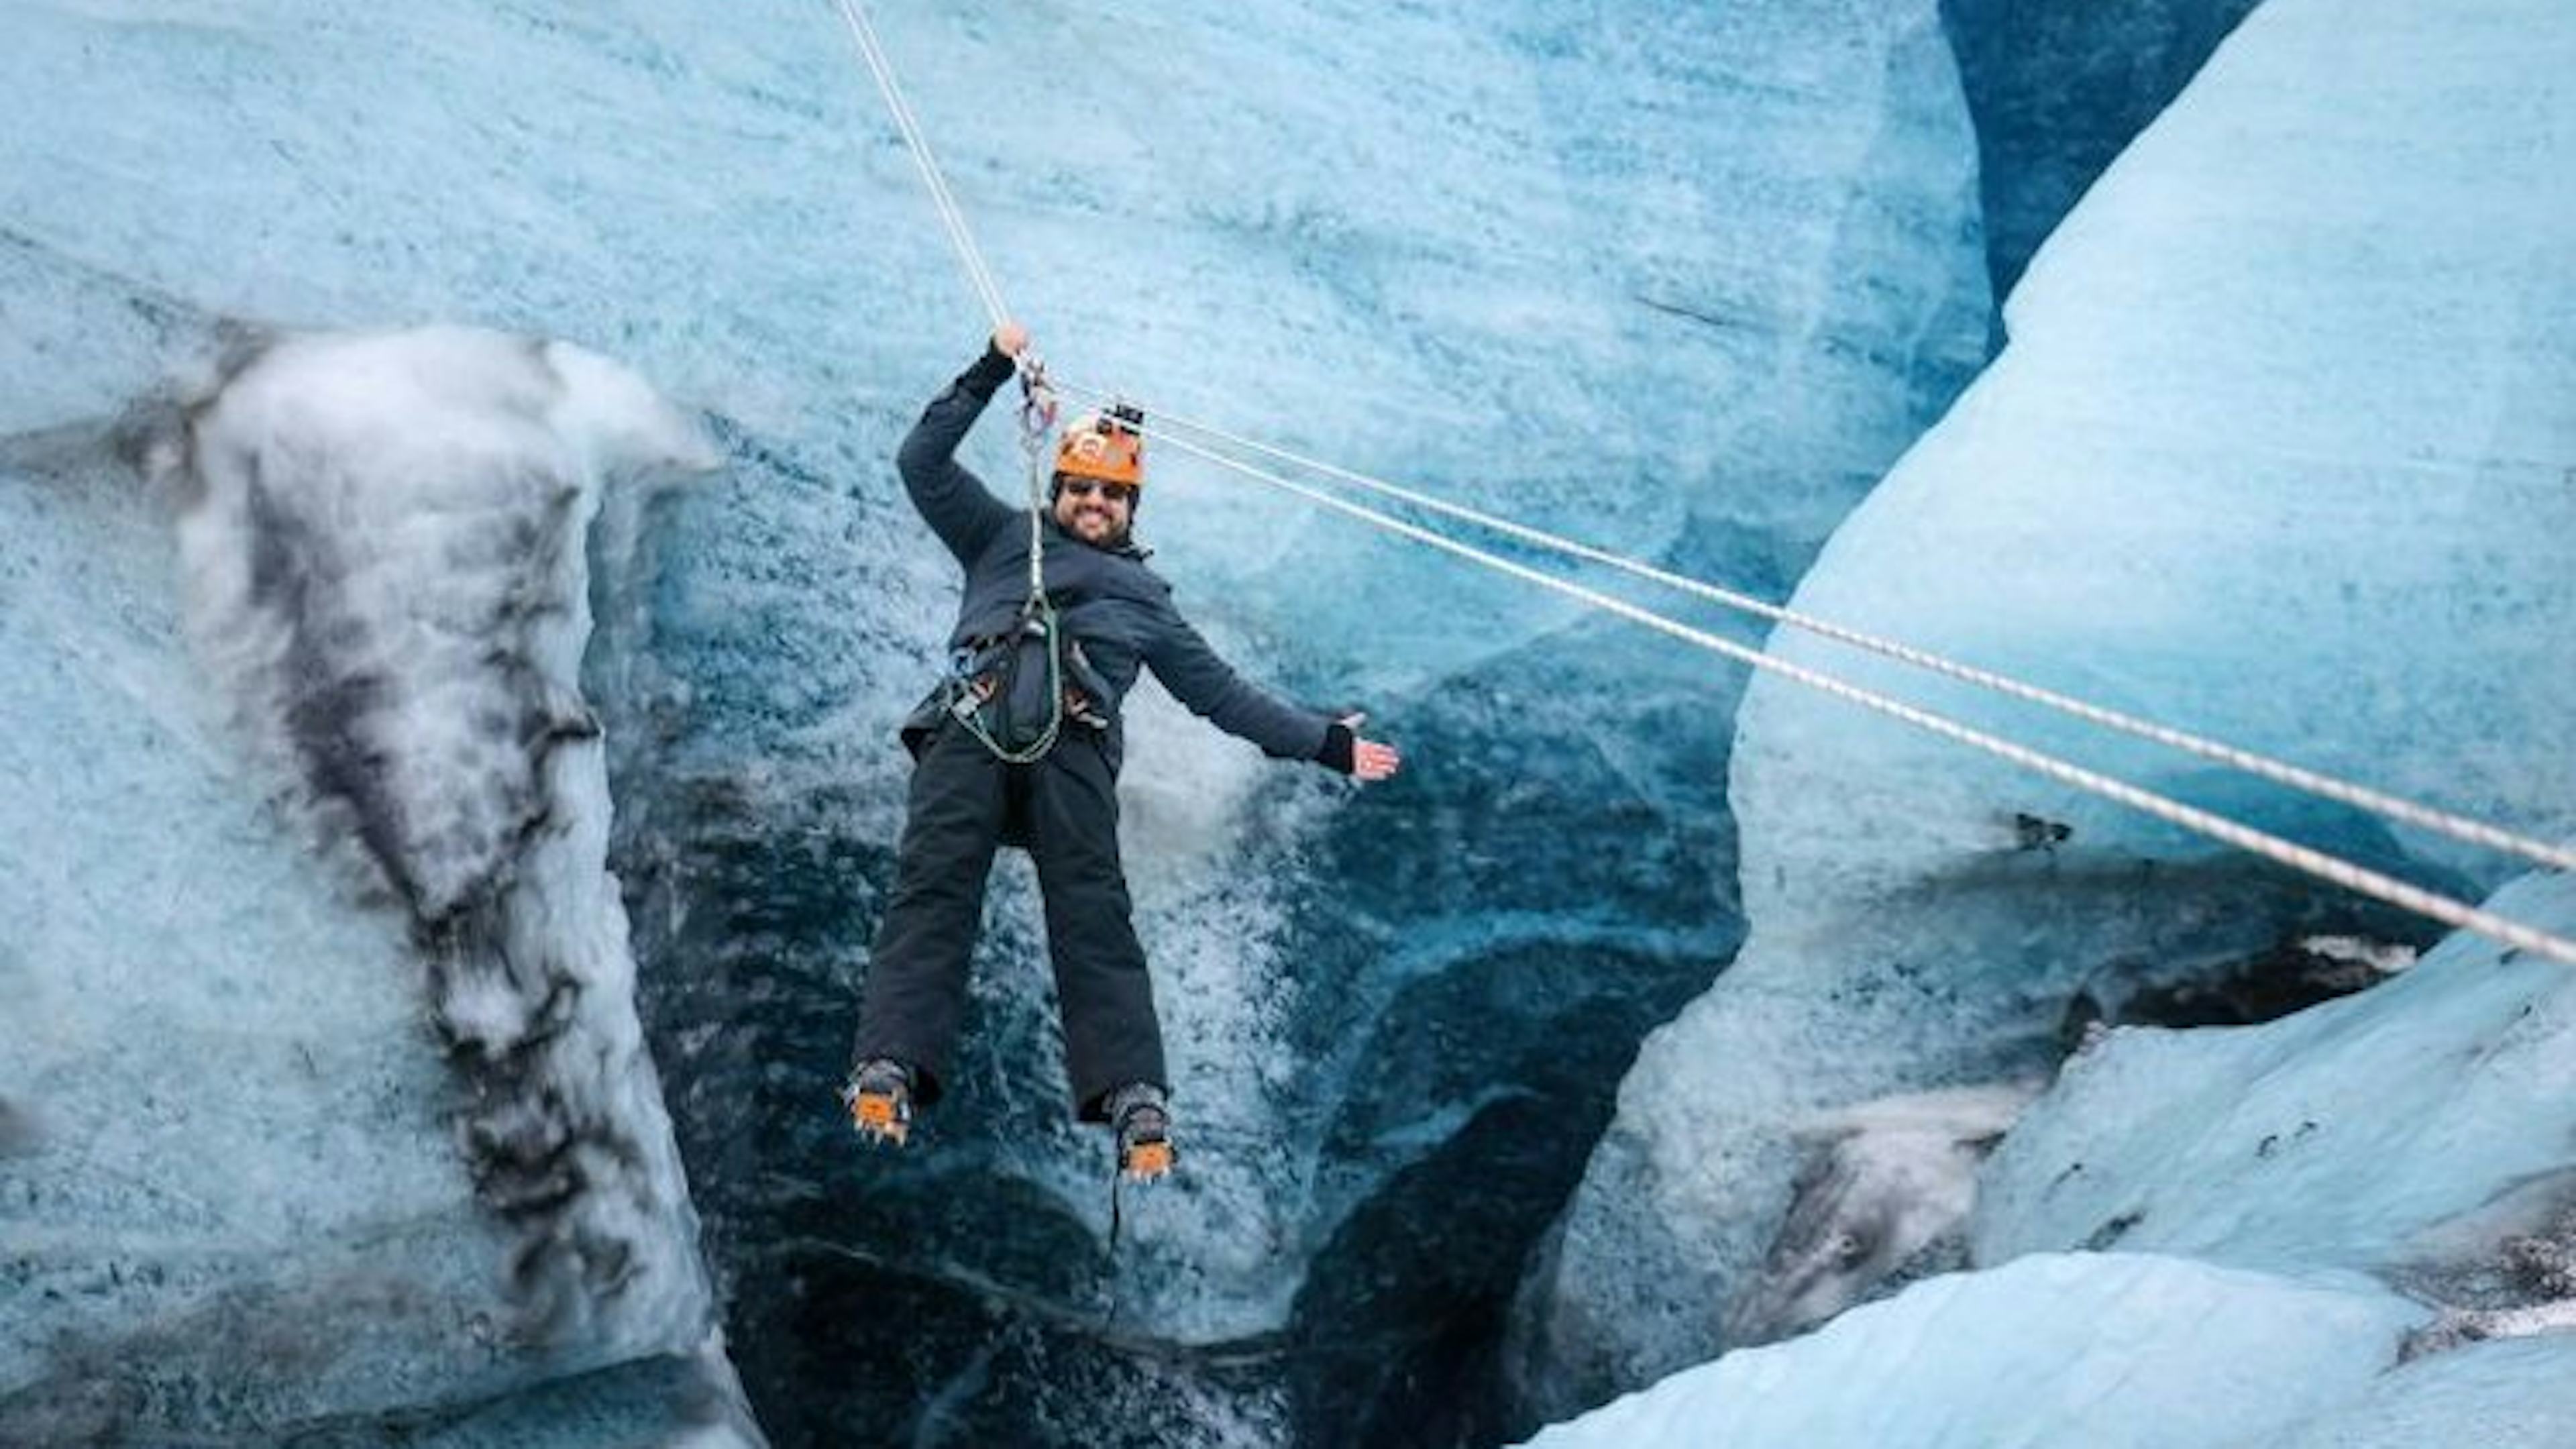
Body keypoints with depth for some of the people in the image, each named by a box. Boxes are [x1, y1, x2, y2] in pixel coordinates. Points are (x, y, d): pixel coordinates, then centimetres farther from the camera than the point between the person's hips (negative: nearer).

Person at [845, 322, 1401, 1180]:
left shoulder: (1145, 597, 36)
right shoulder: (1005, 539, 35)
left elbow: (1221, 693, 36)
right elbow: (923, 462, 28)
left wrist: (1324, 742, 32)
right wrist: (990, 376, 21)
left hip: (1073, 748, 0)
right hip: (970, 729, 0)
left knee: (1092, 912, -19)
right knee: (932, 890, -21)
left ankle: (1134, 1098, -34)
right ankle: (888, 1071, -36)